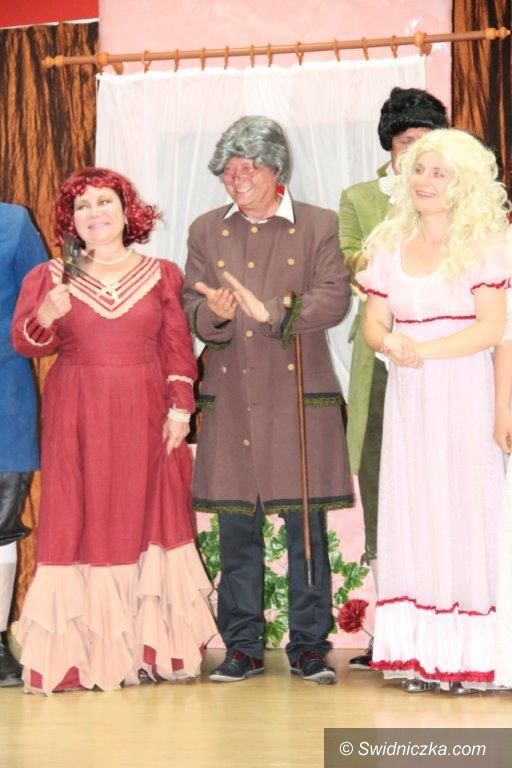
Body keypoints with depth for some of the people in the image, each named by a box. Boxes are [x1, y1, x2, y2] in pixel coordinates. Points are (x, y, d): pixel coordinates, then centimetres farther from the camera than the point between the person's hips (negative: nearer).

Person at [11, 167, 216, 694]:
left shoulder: (161, 275, 8)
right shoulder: (50, 277, 7)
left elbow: (178, 348, 5)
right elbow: (24, 342, -2)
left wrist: (180, 408, -5)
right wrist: (46, 317, -22)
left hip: (146, 419, 1)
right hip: (78, 422, -1)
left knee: (149, 522, 2)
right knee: (82, 526, -3)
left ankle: (150, 649, 9)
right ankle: (83, 652, -1)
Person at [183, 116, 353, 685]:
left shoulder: (319, 226, 4)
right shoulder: (205, 231, 12)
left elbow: (333, 299, -8)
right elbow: (191, 309, 6)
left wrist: (269, 311, -22)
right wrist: (214, 314, -17)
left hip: (300, 394, -2)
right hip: (229, 397, 2)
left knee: (306, 523, 0)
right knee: (235, 526, 4)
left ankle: (309, 644, 11)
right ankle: (242, 646, 14)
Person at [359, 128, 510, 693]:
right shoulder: (389, 245, 11)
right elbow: (374, 322, 8)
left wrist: (424, 350, -18)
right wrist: (389, 342, -14)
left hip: (465, 396, -4)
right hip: (407, 398, 4)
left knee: (464, 511, -3)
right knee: (411, 513, 4)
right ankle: (419, 651, 9)